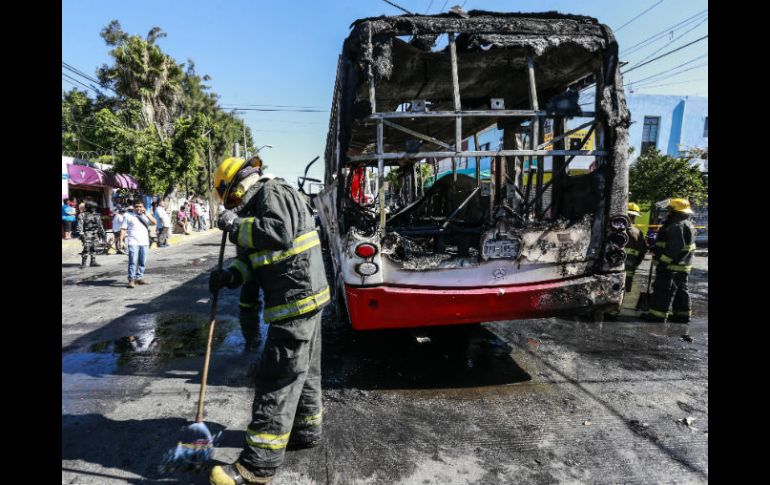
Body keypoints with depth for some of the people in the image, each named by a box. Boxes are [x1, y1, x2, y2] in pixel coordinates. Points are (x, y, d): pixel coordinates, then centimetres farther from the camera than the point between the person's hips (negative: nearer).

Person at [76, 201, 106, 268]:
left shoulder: (97, 215, 13)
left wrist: (102, 233, 19)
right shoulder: (83, 215, -4)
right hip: (87, 234, -6)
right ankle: (83, 263, -5)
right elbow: (80, 225, -10)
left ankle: (93, 262, 15)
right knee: (86, 248, -11)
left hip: (95, 234, 6)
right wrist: (81, 234, -19)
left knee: (94, 248, 8)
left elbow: (100, 226, 21)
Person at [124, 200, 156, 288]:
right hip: (133, 242, -4)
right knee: (133, 261, -11)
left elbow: (154, 222, -1)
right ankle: (131, 280, -10)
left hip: (144, 242, 4)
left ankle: (139, 278, 16)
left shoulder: (146, 215, 14)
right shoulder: (128, 215, 6)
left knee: (142, 262, 7)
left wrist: (146, 214, -12)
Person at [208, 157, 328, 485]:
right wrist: (232, 274, 0)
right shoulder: (262, 202, 21)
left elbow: (280, 234, -28)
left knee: (278, 379, -7)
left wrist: (236, 225, -17)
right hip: (305, 295, 11)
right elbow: (256, 255, 18)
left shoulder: (271, 192, -10)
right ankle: (306, 431, 38)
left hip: (295, 298, -11)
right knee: (304, 370, 21)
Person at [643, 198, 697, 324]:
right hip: (683, 266, 11)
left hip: (672, 265, -11)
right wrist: (657, 248, 21)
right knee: (680, 290, 16)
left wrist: (663, 261, -24)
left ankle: (657, 315, -2)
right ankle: (682, 315, 23)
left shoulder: (677, 226, -20)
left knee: (663, 290, -5)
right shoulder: (687, 224, 15)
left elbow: (675, 247, -27)